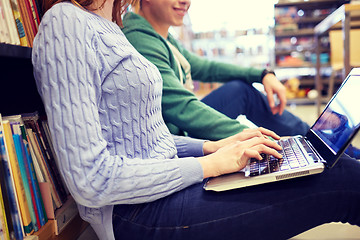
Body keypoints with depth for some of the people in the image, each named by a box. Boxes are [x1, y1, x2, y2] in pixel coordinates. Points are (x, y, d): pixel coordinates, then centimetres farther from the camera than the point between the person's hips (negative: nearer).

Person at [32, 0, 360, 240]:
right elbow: (90, 181, -22)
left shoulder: (107, 30, 15)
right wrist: (209, 164, -16)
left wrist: (212, 146, 5)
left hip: (162, 178, 9)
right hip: (136, 213, -9)